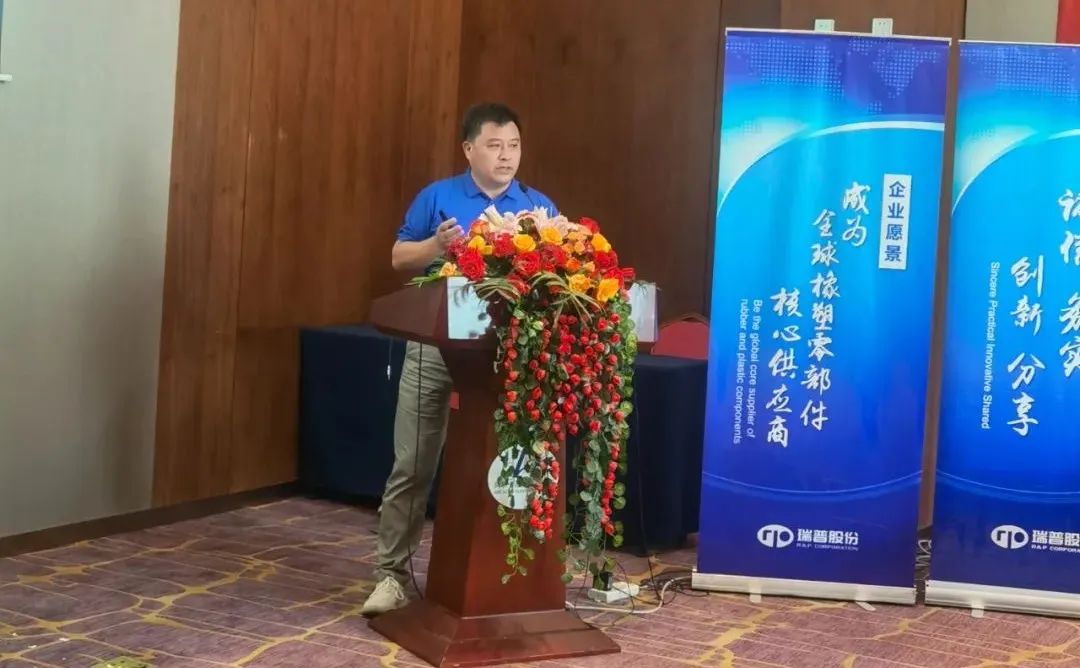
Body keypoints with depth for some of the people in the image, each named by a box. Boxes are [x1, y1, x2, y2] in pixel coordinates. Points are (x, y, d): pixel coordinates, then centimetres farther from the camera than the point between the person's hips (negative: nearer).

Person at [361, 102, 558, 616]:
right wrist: (439, 244, -11)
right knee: (412, 465, -1)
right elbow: (399, 258, 7)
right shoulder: (437, 198, 6)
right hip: (436, 344, -1)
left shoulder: (539, 206, 9)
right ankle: (392, 573, 7)